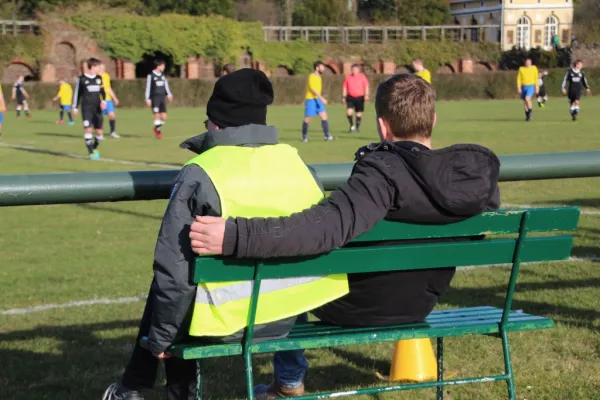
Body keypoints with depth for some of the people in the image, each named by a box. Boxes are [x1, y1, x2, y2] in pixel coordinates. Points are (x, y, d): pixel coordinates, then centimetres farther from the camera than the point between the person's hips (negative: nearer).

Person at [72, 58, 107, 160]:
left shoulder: (99, 78, 10)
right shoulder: (82, 79, -2)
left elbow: (102, 91, 12)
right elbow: (77, 93, 4)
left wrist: (103, 101, -7)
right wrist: (75, 107, 4)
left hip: (97, 109, 4)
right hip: (87, 108, -4)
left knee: (99, 131, 3)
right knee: (88, 129, -16)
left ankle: (94, 148, 28)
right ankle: (91, 153, -11)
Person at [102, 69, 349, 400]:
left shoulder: (200, 174, -12)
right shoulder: (295, 161, 2)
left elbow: (174, 268, -11)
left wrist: (161, 337, 0)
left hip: (226, 322, -5)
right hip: (288, 315, 5)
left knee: (166, 286, 25)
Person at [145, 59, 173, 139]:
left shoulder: (163, 75, 12)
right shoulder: (151, 75, -5)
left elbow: (166, 85, 18)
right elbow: (148, 88, -4)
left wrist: (169, 94, 4)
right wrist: (148, 99, -7)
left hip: (162, 97, 5)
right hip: (155, 97, -5)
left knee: (164, 117, 0)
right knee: (157, 114, -10)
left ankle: (158, 128, 22)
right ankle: (157, 130, 5)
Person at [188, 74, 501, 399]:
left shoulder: (385, 173, -33)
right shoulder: (478, 170, -15)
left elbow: (326, 226, -46)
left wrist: (235, 236, -50)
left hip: (358, 307, -6)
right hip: (420, 303, 6)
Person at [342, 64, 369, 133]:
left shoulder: (362, 77, 1)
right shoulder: (348, 77, 6)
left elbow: (366, 86, 1)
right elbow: (345, 87, 12)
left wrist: (366, 95, -12)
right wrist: (344, 97, 7)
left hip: (360, 97, -1)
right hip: (350, 97, 1)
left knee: (359, 113, 4)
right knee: (349, 112, -16)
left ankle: (357, 127, 20)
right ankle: (352, 125, 4)